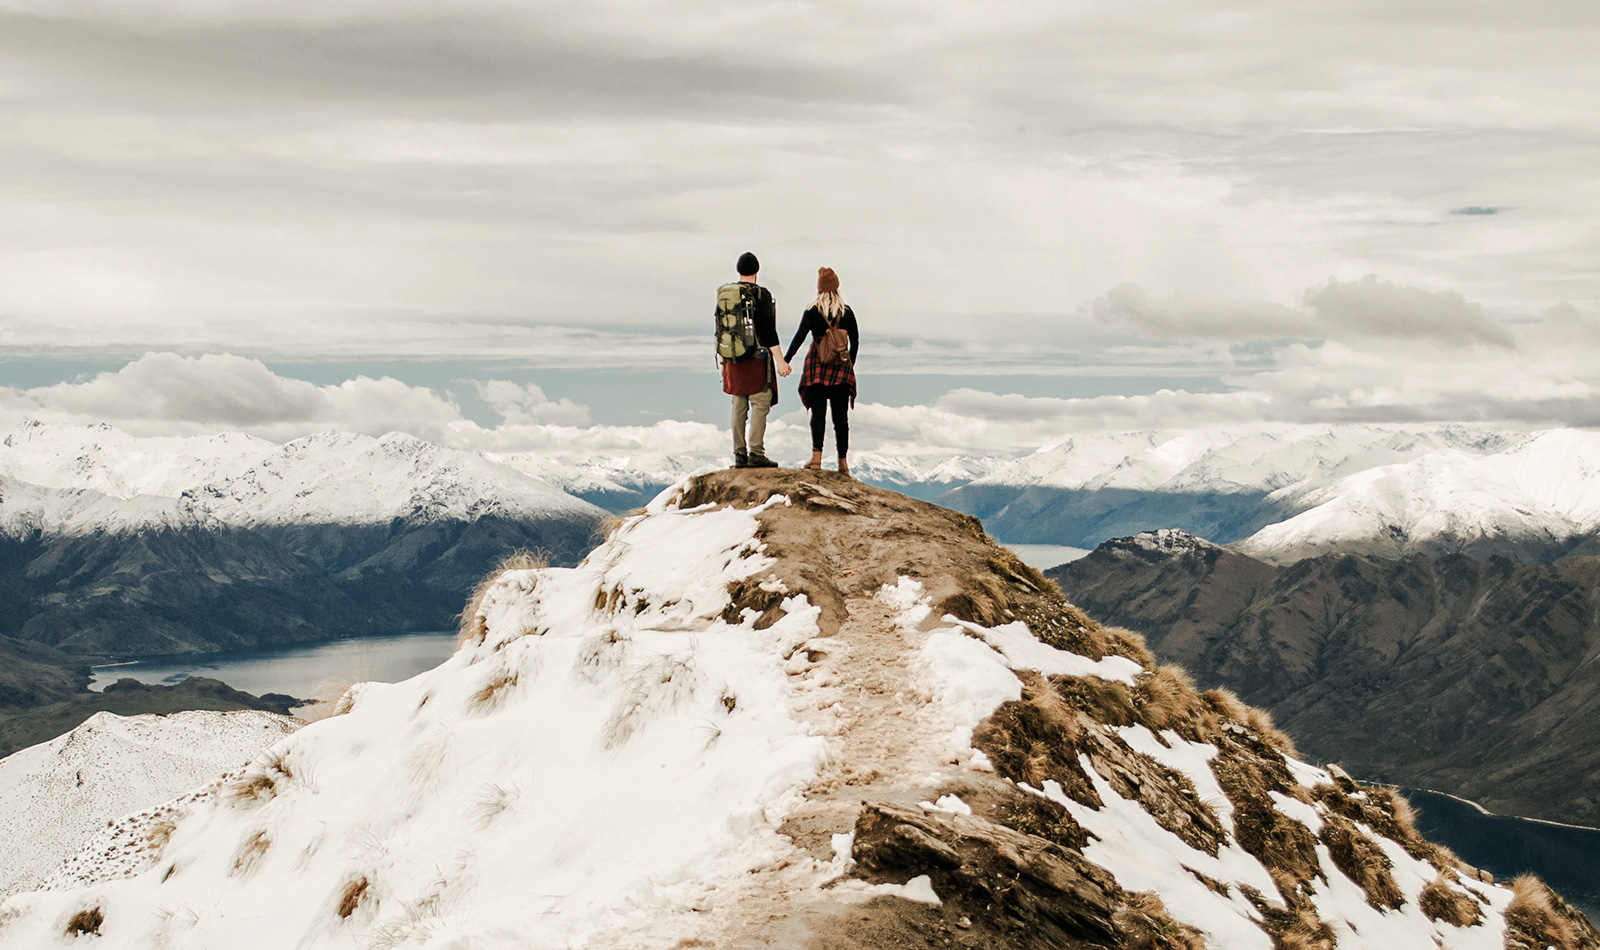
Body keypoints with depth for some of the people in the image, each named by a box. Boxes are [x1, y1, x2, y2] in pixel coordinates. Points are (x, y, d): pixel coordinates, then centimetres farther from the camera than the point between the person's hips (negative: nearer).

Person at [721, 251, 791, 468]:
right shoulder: (762, 295, -8)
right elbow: (768, 330, -13)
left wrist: (723, 361, 21)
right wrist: (780, 360, -11)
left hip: (733, 359, 5)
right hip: (757, 359, -5)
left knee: (738, 407, 9)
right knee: (760, 405, -3)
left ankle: (739, 454, 9)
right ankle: (756, 453, -9)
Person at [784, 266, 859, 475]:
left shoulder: (812, 311, -3)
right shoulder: (847, 312, 4)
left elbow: (800, 336, -9)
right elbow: (855, 342, 9)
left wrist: (785, 360, -6)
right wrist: (850, 364, 22)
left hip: (817, 366, -2)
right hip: (841, 368, 2)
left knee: (818, 412, -3)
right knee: (841, 416, 5)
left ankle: (816, 456, -15)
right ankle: (843, 462, 7)